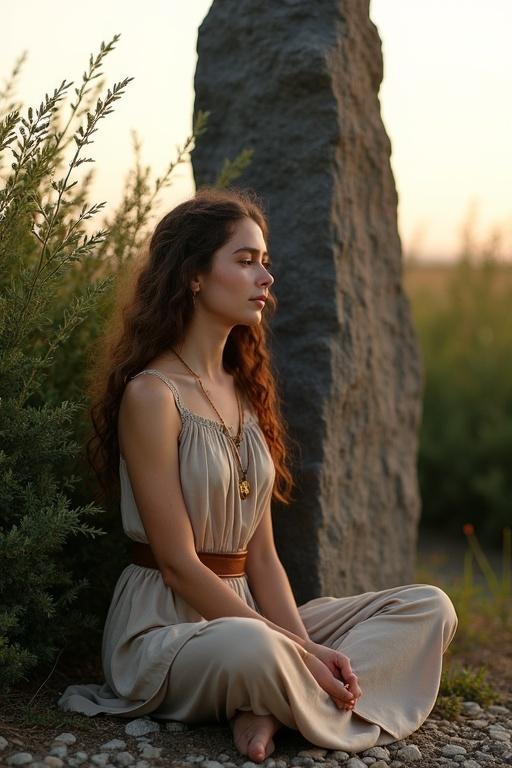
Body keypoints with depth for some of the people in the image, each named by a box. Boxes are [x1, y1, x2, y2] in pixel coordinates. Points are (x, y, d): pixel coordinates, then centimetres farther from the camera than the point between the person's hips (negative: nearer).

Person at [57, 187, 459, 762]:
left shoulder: (245, 391, 12)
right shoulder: (152, 395, -13)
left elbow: (261, 553, 7)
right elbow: (179, 564, -16)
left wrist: (305, 647, -9)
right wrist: (295, 650, -19)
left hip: (245, 613, 8)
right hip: (164, 626, -8)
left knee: (429, 607, -4)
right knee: (250, 648, -42)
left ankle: (271, 709, -19)